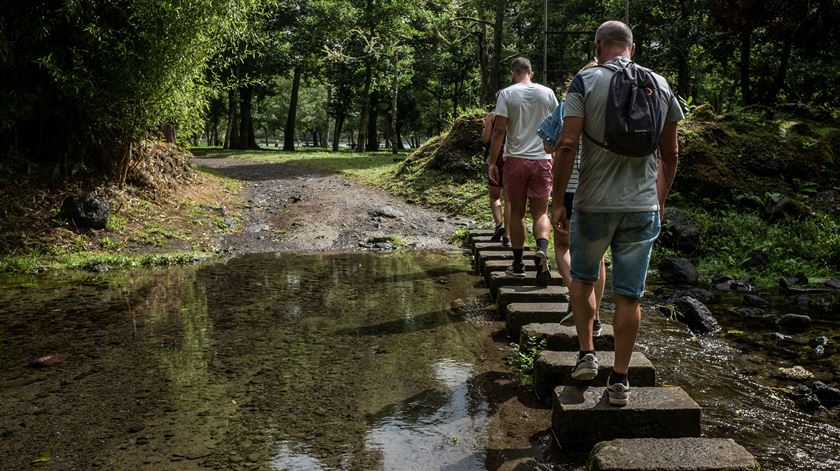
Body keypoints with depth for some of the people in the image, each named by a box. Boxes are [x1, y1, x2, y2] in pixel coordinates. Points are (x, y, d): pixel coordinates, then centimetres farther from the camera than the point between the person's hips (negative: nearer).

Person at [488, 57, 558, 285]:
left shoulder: (507, 94, -2)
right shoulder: (547, 93, 6)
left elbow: (499, 130, -9)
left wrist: (492, 162, -4)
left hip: (515, 159, -1)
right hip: (542, 159, 2)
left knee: (517, 212, 9)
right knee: (541, 212, 5)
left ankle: (518, 263, 15)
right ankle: (542, 249, -22)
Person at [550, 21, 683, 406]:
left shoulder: (586, 82, -5)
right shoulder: (661, 86, 6)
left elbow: (567, 146, -13)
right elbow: (670, 155, 10)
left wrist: (558, 201, -5)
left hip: (593, 205, -2)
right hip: (643, 207, 2)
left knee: (583, 279, 21)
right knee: (629, 295, 7)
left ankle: (586, 355, 18)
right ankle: (620, 379, 14)